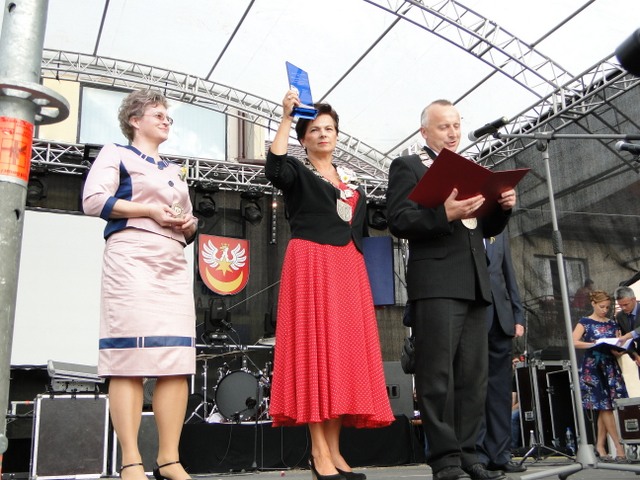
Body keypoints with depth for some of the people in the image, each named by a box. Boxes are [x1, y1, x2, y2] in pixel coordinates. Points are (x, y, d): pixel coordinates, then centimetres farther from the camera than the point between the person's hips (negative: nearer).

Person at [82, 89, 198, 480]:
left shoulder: (175, 171, 28)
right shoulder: (117, 154, 10)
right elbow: (93, 200, -5)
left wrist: (189, 225, 5)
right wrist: (150, 211, -11)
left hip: (174, 263, 7)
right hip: (131, 258, -6)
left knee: (178, 361, -3)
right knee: (130, 356, -12)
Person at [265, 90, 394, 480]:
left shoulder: (351, 179, 22)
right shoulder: (298, 172, 6)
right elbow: (274, 168, -18)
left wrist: (363, 266, 12)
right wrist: (287, 118, -17)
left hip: (349, 267, 6)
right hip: (311, 264, -6)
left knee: (346, 351, 1)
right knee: (315, 348, -10)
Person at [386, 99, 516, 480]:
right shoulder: (408, 166, 5)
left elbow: (486, 229, 22)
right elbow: (399, 222, -8)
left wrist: (503, 207, 2)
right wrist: (444, 214, -21)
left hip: (475, 284, 7)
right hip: (437, 283, -7)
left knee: (474, 375, 7)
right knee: (438, 374, -5)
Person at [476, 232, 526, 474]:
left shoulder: (498, 232, 19)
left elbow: (510, 277, 18)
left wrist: (518, 316, 10)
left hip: (500, 319, 5)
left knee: (500, 388, 4)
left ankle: (500, 454, 10)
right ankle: (477, 454, 3)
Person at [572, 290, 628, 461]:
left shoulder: (612, 324, 14)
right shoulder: (585, 322, 2)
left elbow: (618, 348, 11)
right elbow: (574, 342, -9)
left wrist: (619, 348, -13)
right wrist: (593, 344, -20)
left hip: (610, 367, 4)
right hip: (592, 368, -4)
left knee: (605, 408, 2)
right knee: (605, 406, -7)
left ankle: (600, 445, 10)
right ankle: (619, 446, -6)